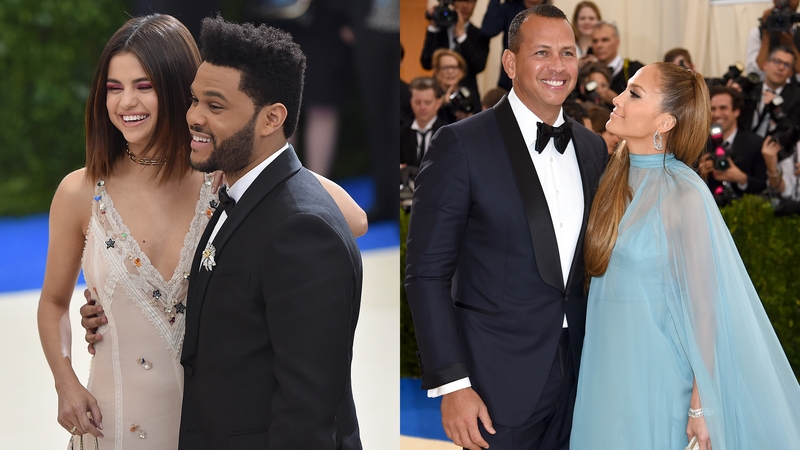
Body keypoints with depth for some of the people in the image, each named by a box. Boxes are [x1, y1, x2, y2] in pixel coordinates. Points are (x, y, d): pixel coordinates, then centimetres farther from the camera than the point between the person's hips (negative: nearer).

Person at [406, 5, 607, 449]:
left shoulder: (592, 148, 9)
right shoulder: (460, 143, -10)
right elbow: (427, 273, -11)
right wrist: (451, 385, -16)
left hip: (575, 377, 5)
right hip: (498, 383, -5)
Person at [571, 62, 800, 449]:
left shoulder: (683, 193, -18)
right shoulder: (618, 177, 3)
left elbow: (703, 305, -16)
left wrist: (701, 406, -15)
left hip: (653, 382, -6)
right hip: (605, 370, 6)